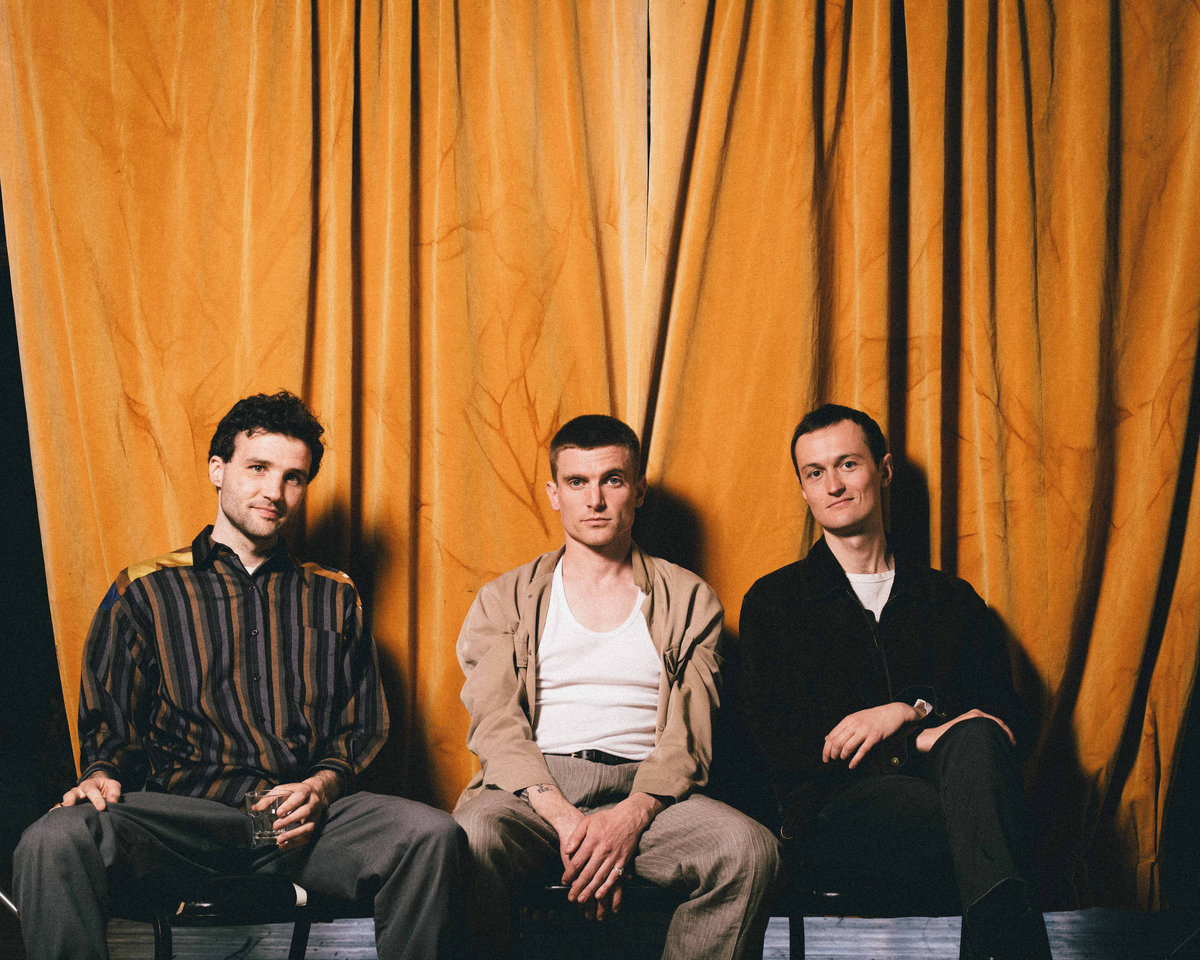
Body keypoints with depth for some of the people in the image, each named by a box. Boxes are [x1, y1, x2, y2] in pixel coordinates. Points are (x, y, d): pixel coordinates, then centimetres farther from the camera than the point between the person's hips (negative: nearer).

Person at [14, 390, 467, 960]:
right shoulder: (144, 592, 16)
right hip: (179, 812, -1)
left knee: (433, 837, -30)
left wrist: (323, 785, -4)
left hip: (304, 813, 2)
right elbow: (109, 726, 15)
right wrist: (102, 776, -9)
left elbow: (362, 729, 18)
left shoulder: (332, 598, 21)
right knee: (54, 843, -34)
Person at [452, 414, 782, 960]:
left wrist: (633, 814, -16)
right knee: (473, 838, -36)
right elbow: (495, 726, 3)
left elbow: (689, 734, 5)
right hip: (531, 788, -1)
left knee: (750, 850, -29)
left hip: (645, 791, 1)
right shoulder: (503, 602, 16)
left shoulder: (690, 602, 16)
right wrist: (564, 817, -16)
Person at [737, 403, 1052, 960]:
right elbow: (773, 741, 1)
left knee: (976, 740, -36)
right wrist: (926, 737, -9)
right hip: (836, 813, -3)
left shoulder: (952, 600, 22)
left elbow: (1012, 719, 13)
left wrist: (907, 710, -7)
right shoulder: (773, 601, 15)